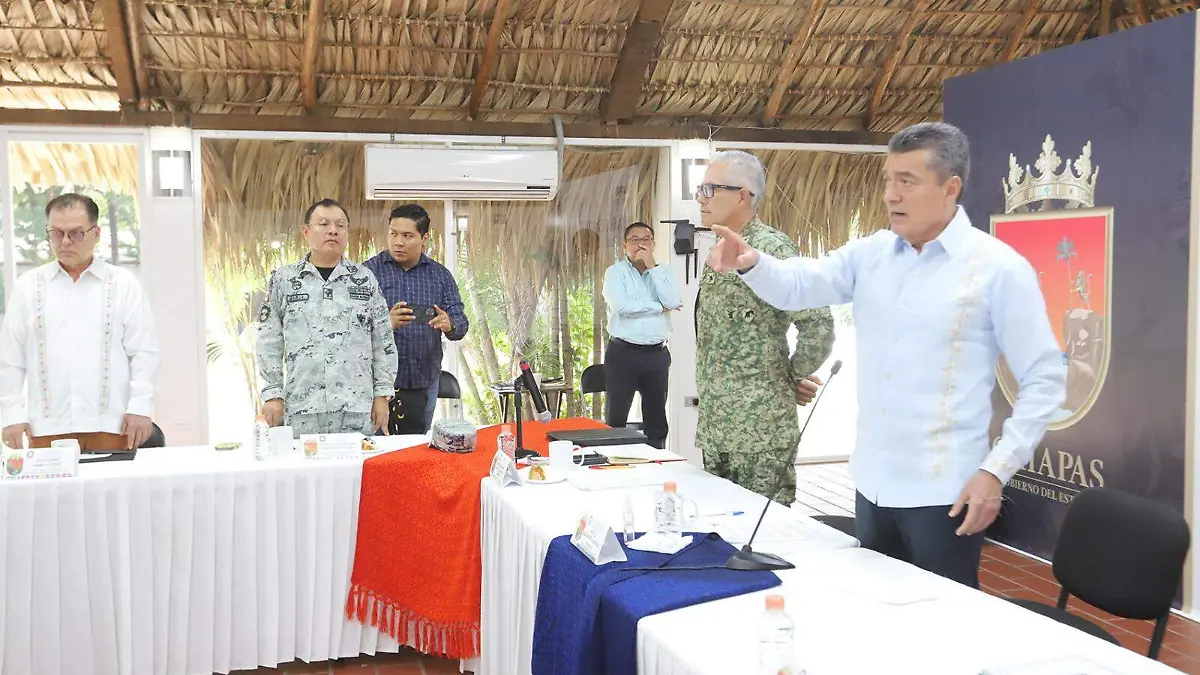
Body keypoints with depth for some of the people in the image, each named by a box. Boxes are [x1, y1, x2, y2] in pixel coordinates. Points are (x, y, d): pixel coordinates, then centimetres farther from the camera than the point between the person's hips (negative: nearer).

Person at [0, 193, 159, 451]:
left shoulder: (124, 283, 6)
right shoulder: (28, 286, 11)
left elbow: (144, 352, 3)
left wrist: (140, 408, -4)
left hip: (111, 425, -1)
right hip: (47, 427, 1)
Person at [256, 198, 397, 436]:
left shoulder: (365, 279, 7)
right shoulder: (283, 279, 6)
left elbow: (383, 341, 8)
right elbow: (269, 341, 7)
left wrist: (382, 394, 3)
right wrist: (272, 394, 1)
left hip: (357, 407, 0)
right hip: (301, 407, 0)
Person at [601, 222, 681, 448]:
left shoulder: (663, 271, 9)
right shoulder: (615, 272, 0)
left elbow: (673, 301, -9)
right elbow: (621, 305, -17)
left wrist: (652, 266, -9)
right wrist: (660, 307, -8)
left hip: (657, 353, 3)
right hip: (623, 352, -3)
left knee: (657, 416, 12)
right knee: (616, 416, 1)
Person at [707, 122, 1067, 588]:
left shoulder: (999, 268, -9)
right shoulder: (870, 254, 6)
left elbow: (1044, 379, -8)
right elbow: (797, 285, -3)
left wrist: (997, 469, -15)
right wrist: (751, 262, -25)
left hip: (944, 492, -5)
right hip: (872, 483, 6)